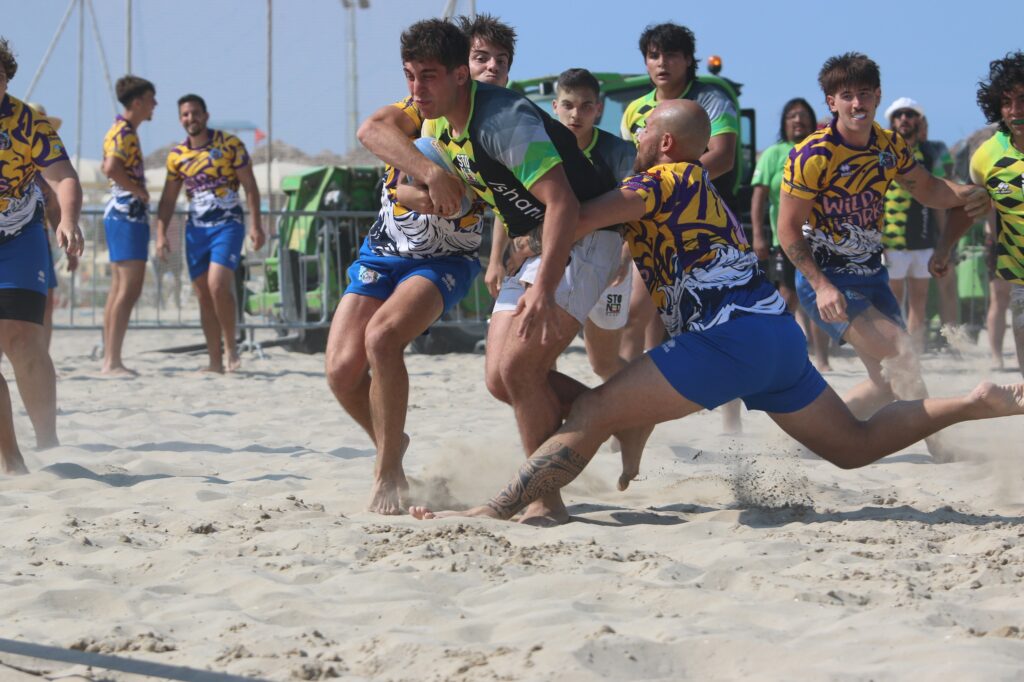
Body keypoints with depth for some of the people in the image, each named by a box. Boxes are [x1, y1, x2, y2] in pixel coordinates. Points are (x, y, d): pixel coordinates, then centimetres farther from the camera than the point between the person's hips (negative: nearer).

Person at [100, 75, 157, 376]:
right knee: (129, 289, -13)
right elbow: (111, 168, -30)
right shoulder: (124, 132, -14)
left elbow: (110, 168, 29)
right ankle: (112, 361, -16)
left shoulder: (125, 131, 18)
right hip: (127, 215, -11)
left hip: (124, 216, 11)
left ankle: (110, 359, 13)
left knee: (119, 289, 11)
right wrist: (139, 190, -18)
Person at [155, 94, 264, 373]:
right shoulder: (177, 155, 8)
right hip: (195, 229, 5)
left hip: (227, 225, -5)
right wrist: (161, 233, 6)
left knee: (218, 284, -22)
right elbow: (168, 198, 15)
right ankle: (215, 361, 7)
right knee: (204, 295, 3)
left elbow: (250, 187, -2)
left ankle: (231, 347, -7)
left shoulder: (229, 144, -4)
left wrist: (255, 225, -8)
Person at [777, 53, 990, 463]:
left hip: (871, 276, 7)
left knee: (890, 381, 8)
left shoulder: (890, 148, 0)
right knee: (898, 352, -22)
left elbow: (927, 189, 14)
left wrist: (964, 194, -9)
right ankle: (939, 447, -16)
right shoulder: (812, 156, -19)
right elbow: (788, 229, -16)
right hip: (825, 279, -7)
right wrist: (821, 286, -25)